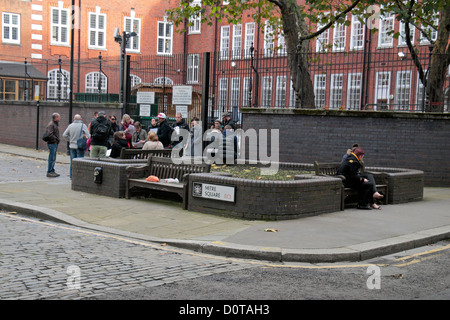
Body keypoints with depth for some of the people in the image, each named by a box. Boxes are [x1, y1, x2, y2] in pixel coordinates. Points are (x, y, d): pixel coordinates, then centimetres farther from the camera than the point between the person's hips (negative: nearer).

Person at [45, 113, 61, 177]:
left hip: (55, 144, 10)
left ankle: (52, 171, 22)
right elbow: (49, 134, -26)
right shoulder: (51, 124, -16)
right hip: (52, 143, -10)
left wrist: (57, 140, 12)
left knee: (53, 158, 15)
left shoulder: (56, 124, 16)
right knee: (52, 158, -7)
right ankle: (49, 172, -3)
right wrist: (54, 140, -18)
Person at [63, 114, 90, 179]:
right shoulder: (83, 126, -8)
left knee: (72, 161, 10)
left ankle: (72, 176, 14)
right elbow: (88, 136, -10)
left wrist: (69, 140, 16)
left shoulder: (70, 125, 4)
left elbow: (64, 135, 6)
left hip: (72, 146, 4)